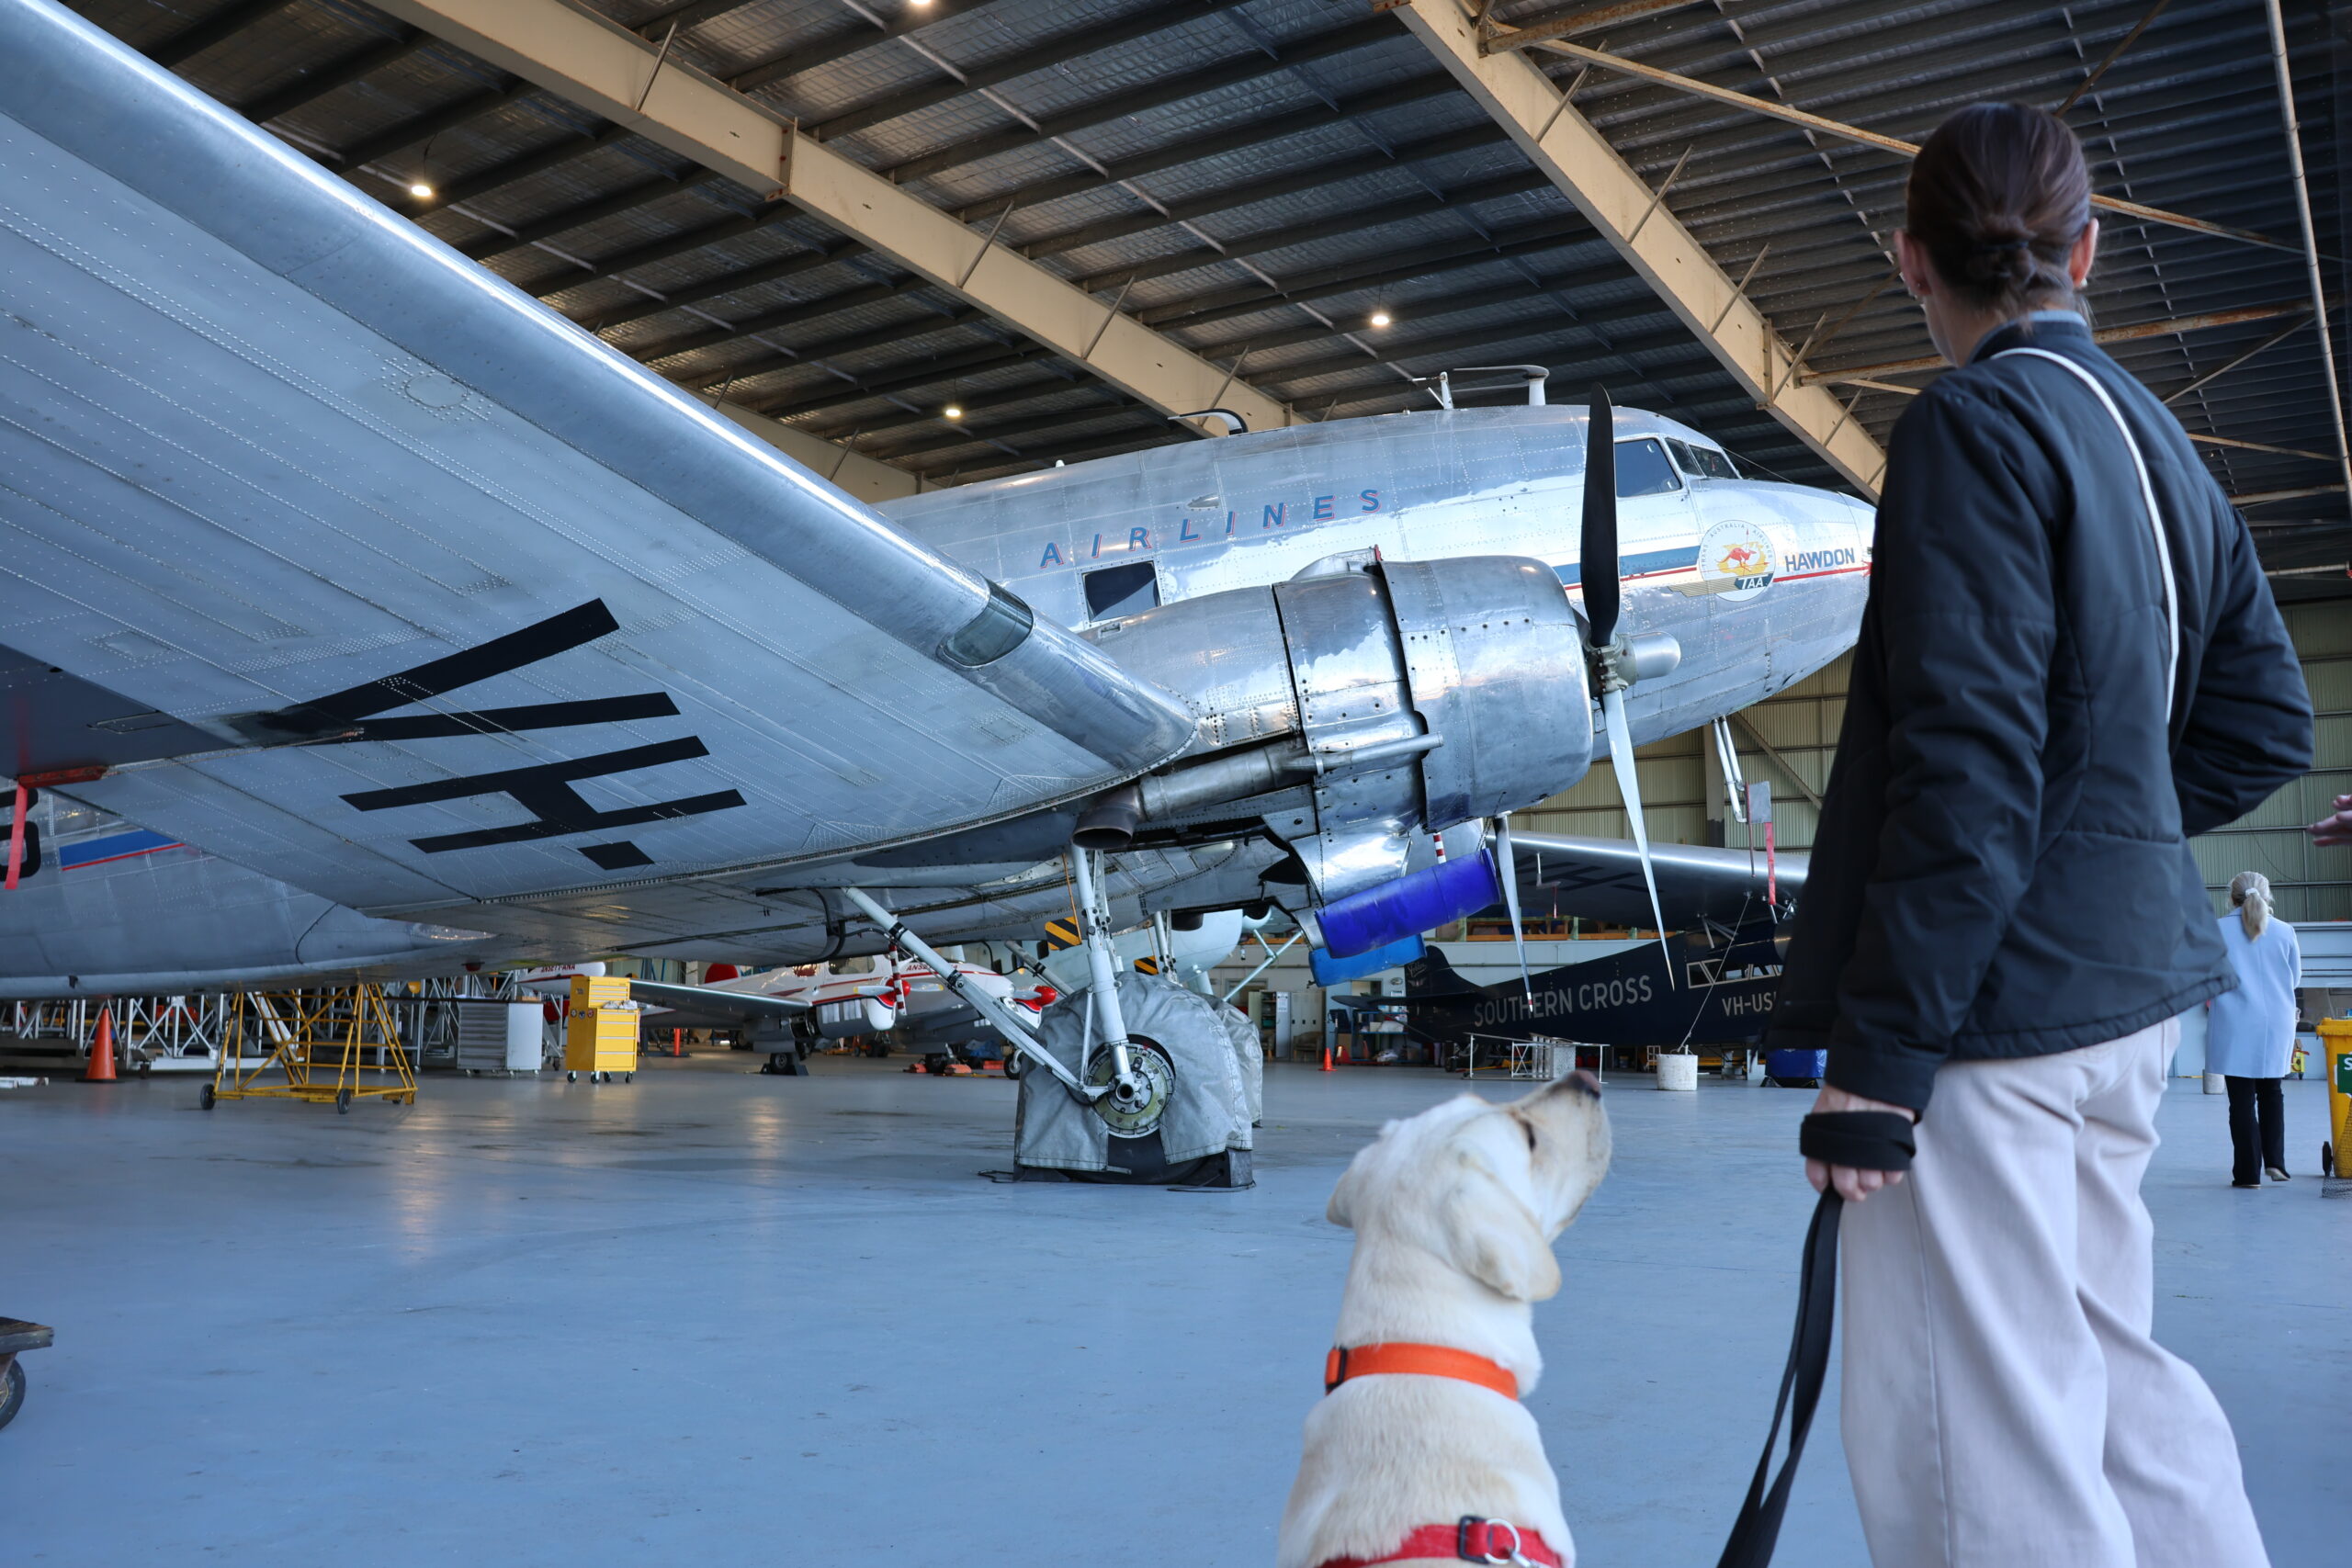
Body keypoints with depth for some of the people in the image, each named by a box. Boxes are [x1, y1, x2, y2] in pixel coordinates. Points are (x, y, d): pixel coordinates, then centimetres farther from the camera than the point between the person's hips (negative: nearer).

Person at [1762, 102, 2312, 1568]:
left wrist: (1878, 1050, -18)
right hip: (2128, 986, 9)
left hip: (1992, 1006, -9)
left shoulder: (1976, 422, -12)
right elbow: (2265, 726, 18)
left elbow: (1964, 762, -20)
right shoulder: (2158, 438, 15)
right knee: (2105, 1362, 22)